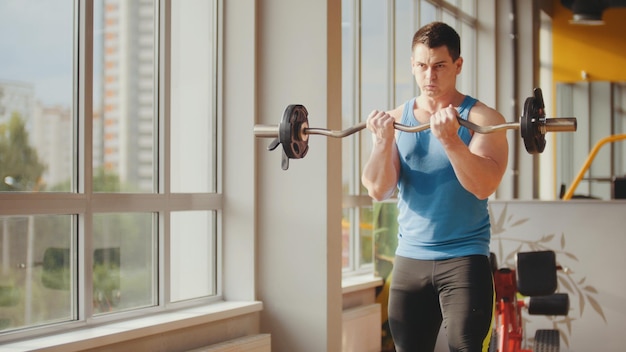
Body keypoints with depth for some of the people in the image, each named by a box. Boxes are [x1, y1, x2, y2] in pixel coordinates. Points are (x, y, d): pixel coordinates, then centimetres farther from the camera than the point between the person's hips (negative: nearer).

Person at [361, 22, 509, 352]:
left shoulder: (482, 119, -3)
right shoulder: (395, 119, 7)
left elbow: (483, 186, -17)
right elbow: (378, 190, -3)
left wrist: (449, 139, -30)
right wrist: (383, 141, -19)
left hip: (464, 259, -4)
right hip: (409, 259, 4)